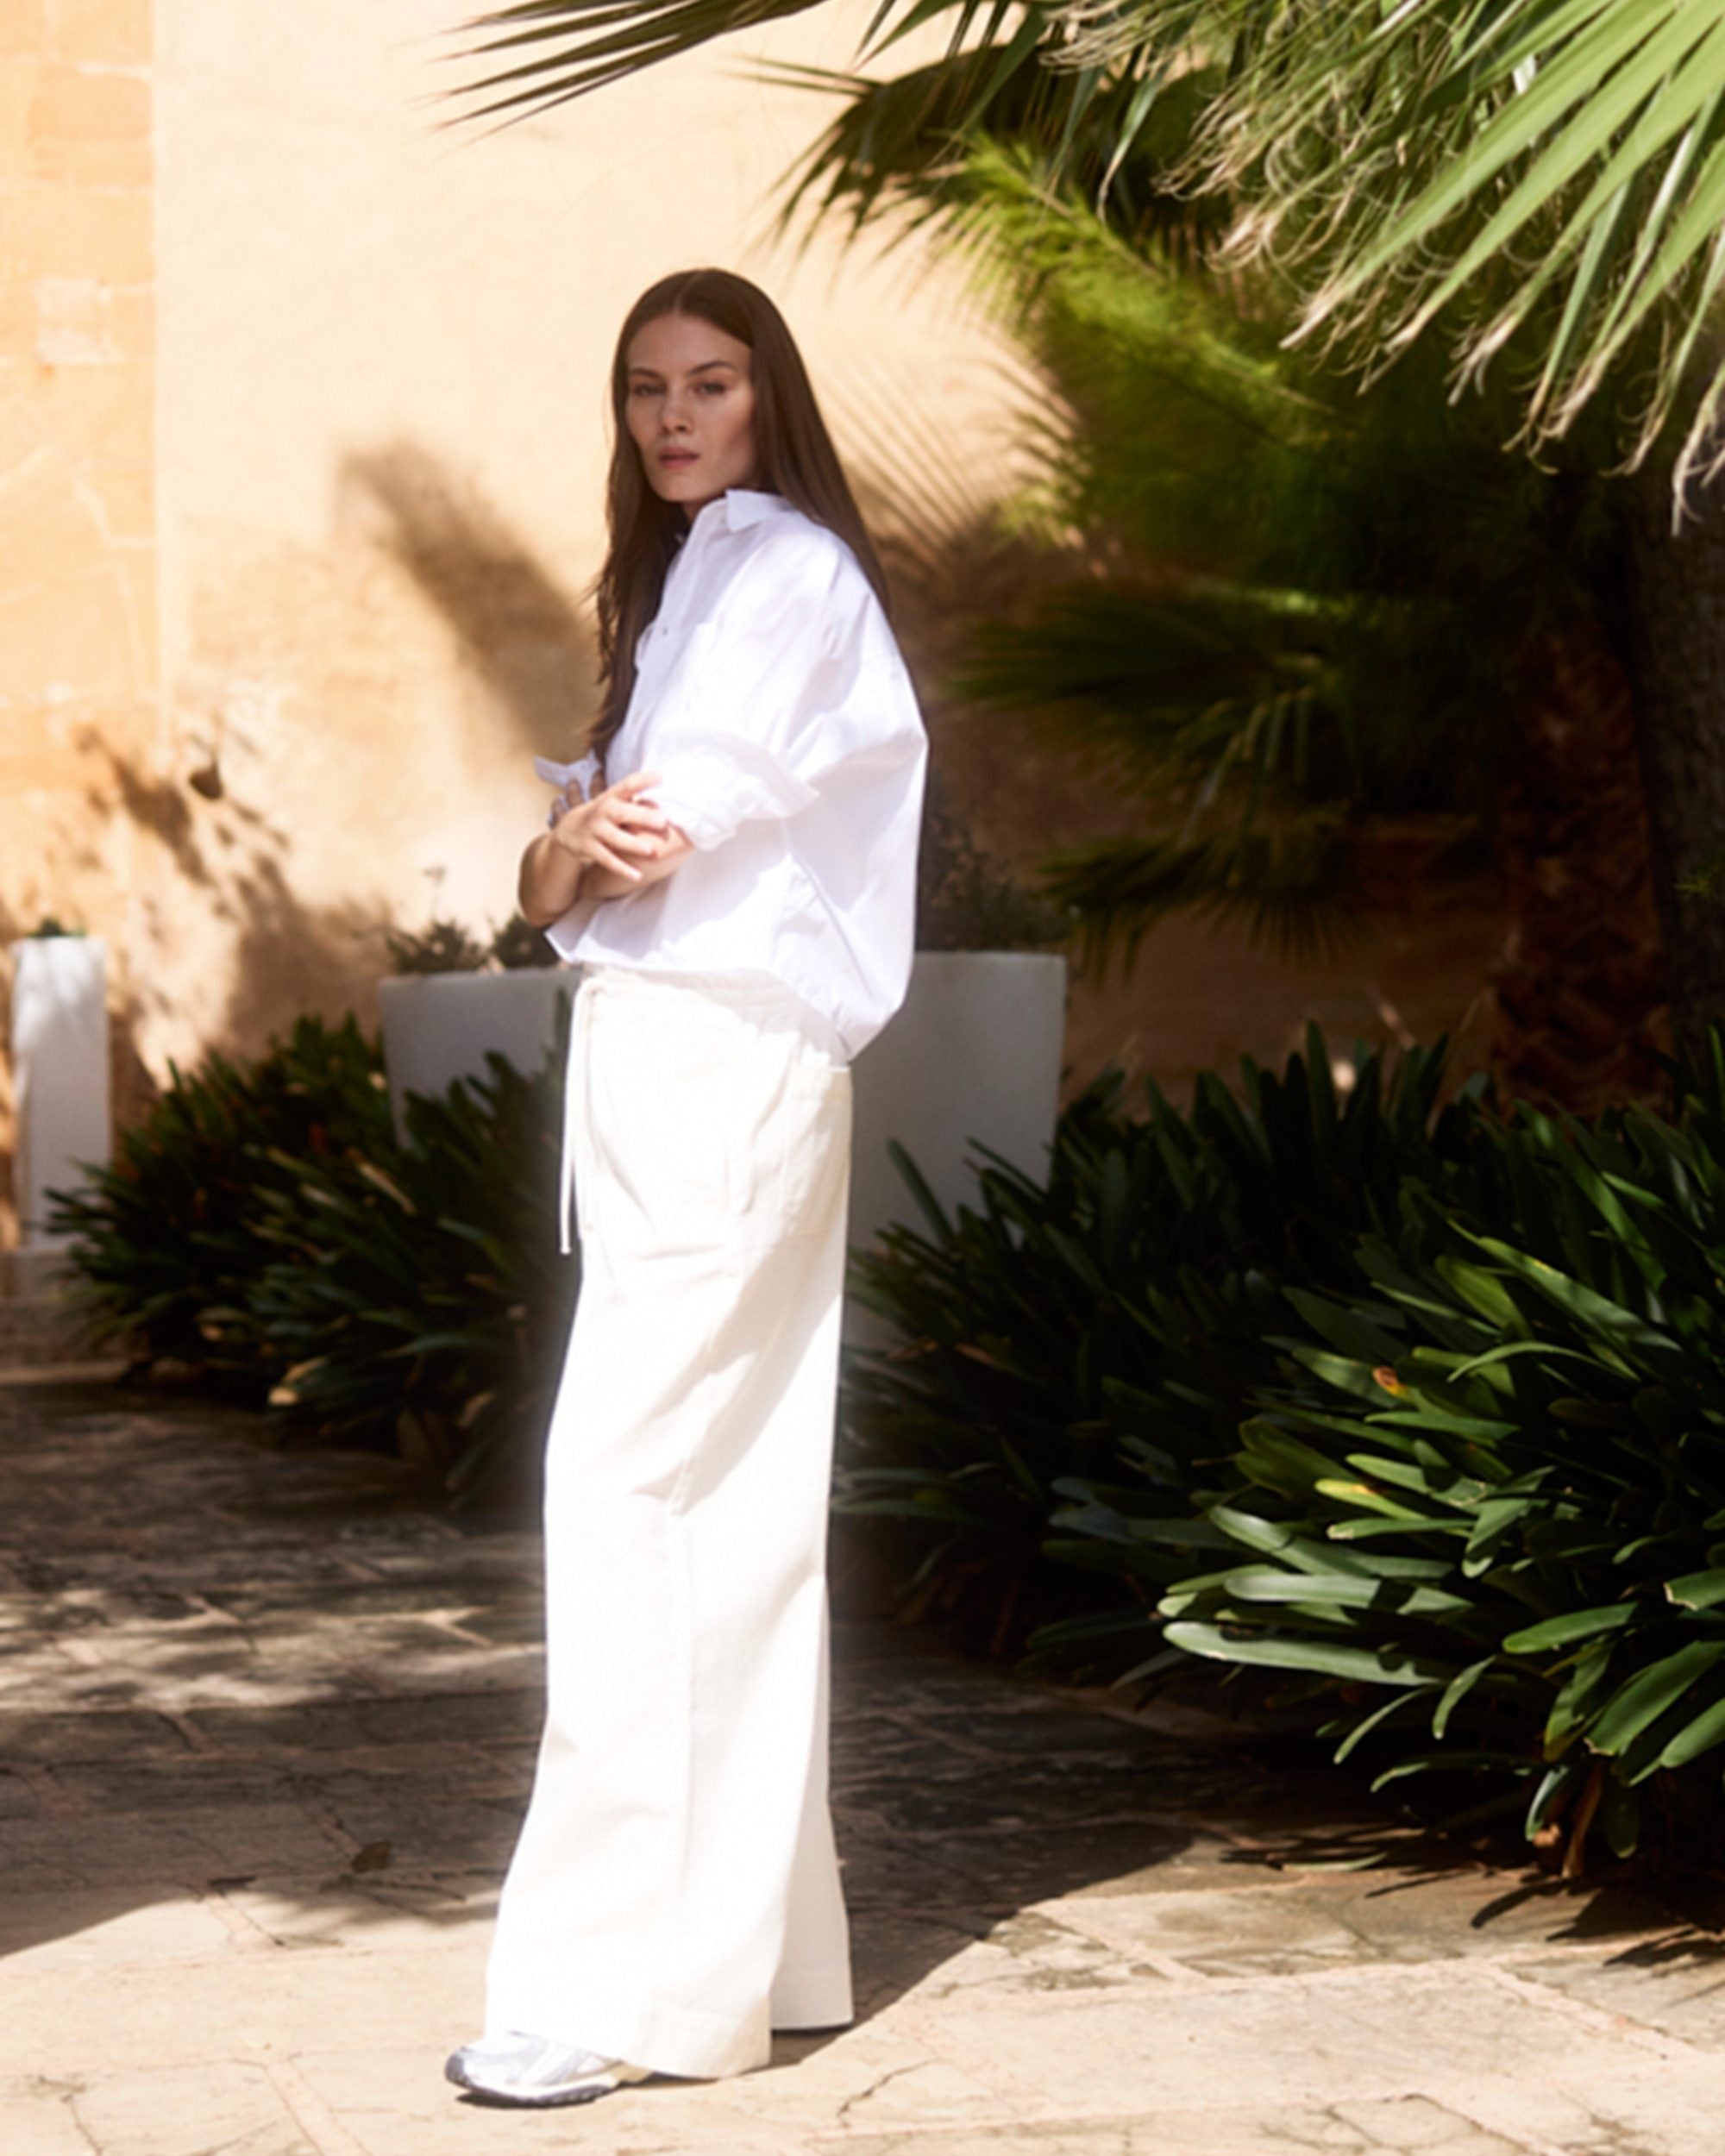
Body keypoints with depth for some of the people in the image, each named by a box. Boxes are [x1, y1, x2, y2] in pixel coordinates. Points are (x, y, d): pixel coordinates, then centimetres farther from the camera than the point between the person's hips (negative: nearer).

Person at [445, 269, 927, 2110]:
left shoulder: (775, 561, -6)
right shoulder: (708, 574, 24)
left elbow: (675, 817, -15)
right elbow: (624, 826, 16)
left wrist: (565, 858, 5)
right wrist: (587, 847, -7)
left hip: (713, 1061, -10)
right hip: (681, 1067, 10)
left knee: (624, 1487, -13)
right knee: (733, 1508, 10)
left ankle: (623, 1982, -13)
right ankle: (759, 1945, 16)